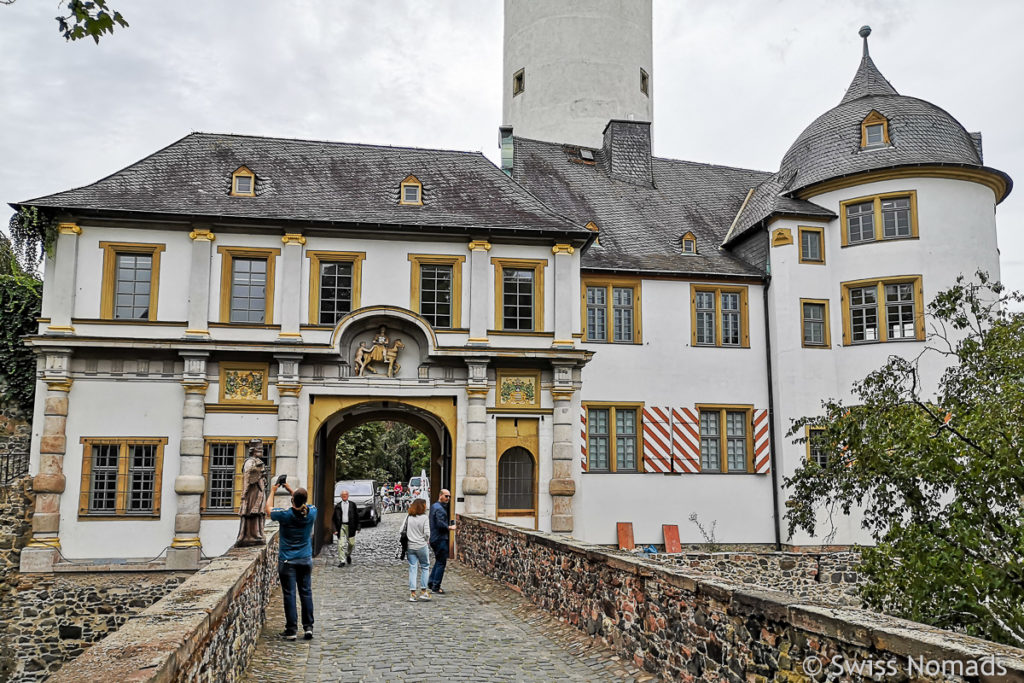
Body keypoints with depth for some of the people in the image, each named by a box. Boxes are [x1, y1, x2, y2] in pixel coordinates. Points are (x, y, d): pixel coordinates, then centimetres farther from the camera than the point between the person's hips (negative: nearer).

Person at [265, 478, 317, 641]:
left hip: (287, 561, -3)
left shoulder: (285, 515, -17)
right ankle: (308, 627, 10)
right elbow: (304, 504, 16)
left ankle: (291, 630, 4)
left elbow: (268, 508, 3)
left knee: (289, 594, 1)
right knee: (306, 593, 9)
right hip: (306, 560, 3)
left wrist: (273, 491, 15)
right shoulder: (312, 513, -9)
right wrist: (290, 489, 19)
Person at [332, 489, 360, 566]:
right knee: (341, 545, -5)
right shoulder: (338, 506, 5)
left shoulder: (352, 504, 6)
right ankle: (341, 561, 0)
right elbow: (334, 519, 5)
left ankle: (348, 555, 33)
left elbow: (356, 516, 7)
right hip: (341, 526, -1)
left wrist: (357, 527, 2)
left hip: (350, 526, 1)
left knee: (351, 543, 4)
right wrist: (335, 529, -4)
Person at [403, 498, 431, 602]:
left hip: (410, 546, 3)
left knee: (412, 569, 7)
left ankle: (412, 593, 5)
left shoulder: (408, 518, 2)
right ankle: (423, 591, 10)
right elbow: (427, 533, -10)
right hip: (421, 546, -3)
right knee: (425, 567, 11)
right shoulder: (424, 518, -9)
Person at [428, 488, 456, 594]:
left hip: (434, 538, 10)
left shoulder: (434, 506, 15)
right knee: (441, 562, -3)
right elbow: (440, 524, -27)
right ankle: (436, 586, 0)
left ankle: (431, 582, 23)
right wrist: (450, 527, -13)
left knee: (438, 561, 19)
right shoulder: (439, 509, -18)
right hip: (440, 539, -10)